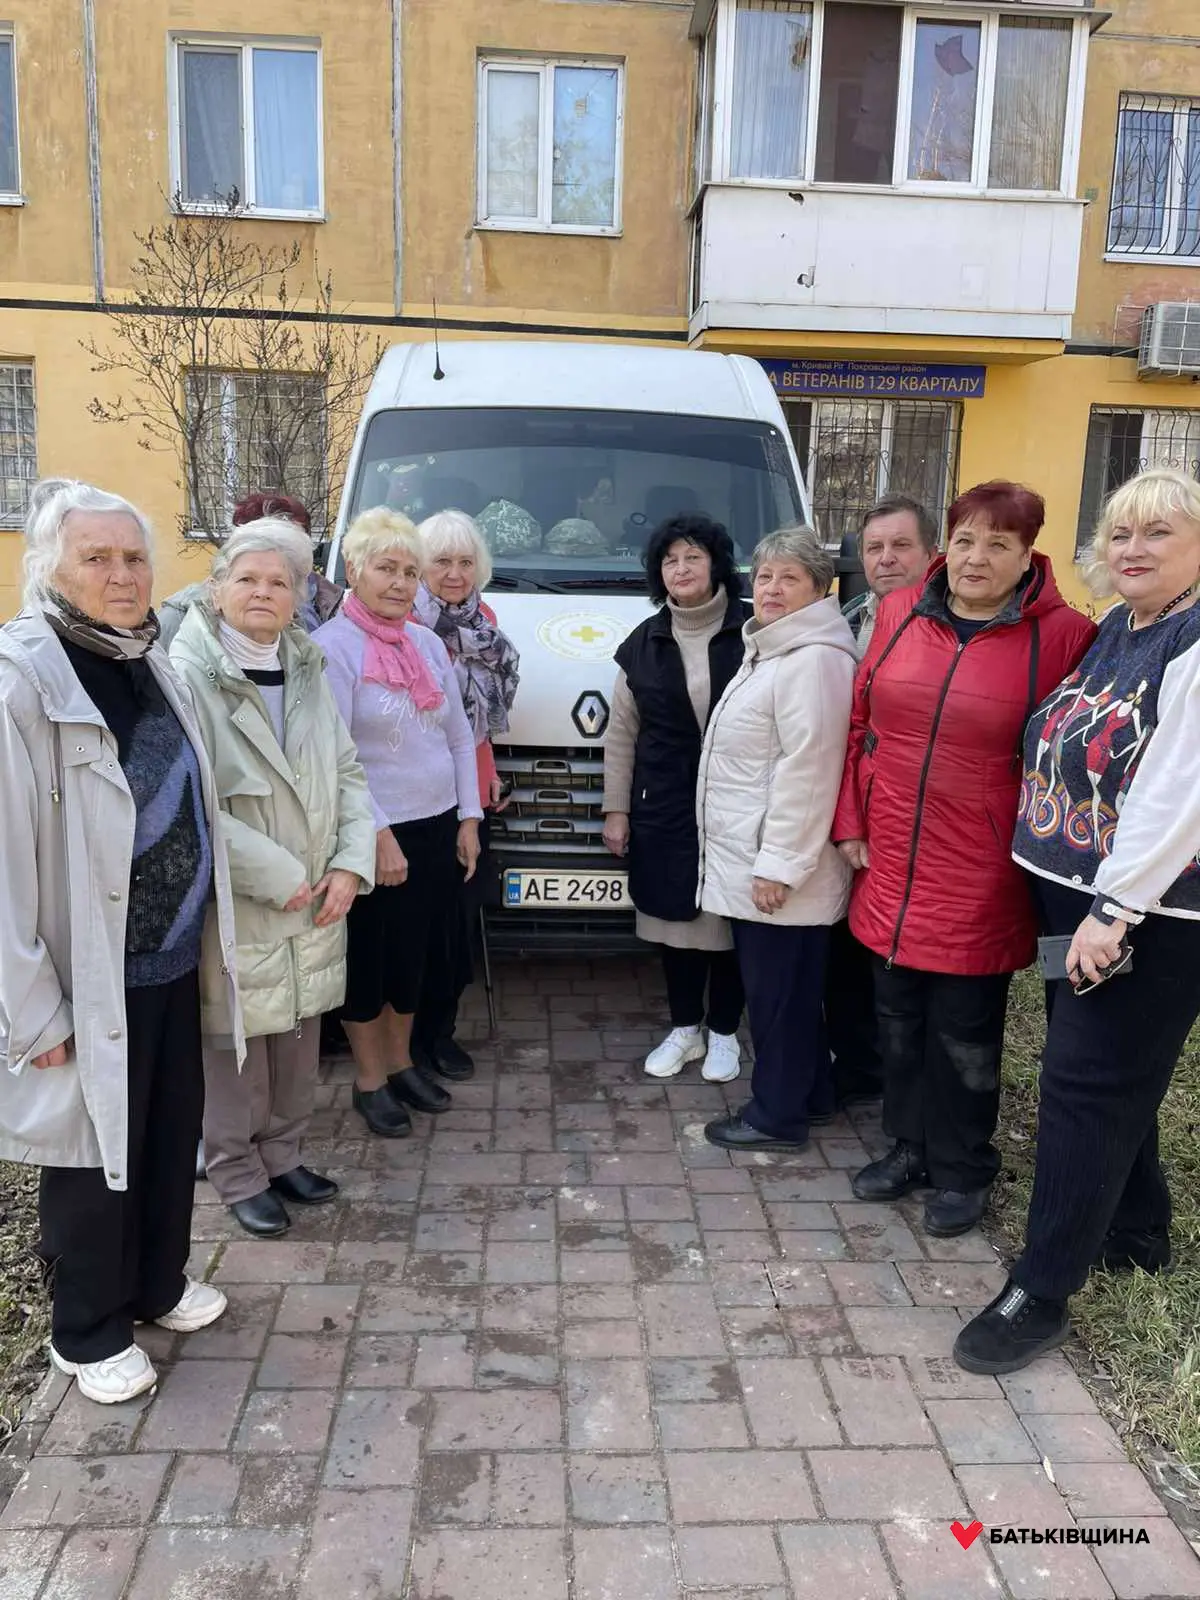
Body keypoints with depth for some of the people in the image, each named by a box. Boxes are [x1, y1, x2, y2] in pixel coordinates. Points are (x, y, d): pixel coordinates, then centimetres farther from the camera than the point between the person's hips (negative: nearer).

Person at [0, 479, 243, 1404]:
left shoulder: (152, 667, 6)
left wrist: (203, 933, 12)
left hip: (174, 962, 7)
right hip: (91, 981, -7)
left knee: (174, 1136, 20)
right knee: (94, 1156, 10)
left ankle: (160, 1284, 43)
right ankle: (88, 1334, 33)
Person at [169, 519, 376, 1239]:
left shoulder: (308, 671, 8)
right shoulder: (188, 673, -13)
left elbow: (349, 773, 10)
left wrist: (350, 865, -3)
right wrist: (276, 876, -17)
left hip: (315, 904, 6)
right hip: (233, 909, -6)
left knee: (299, 1041, 16)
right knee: (237, 1048, 6)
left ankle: (282, 1153, 36)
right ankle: (239, 1174, 27)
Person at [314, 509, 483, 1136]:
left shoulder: (428, 643, 8)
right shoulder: (332, 647, -12)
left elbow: (460, 735, 11)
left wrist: (468, 818, 5)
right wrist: (377, 835, -19)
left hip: (440, 830, 6)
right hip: (376, 836, -6)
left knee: (420, 953, 17)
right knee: (370, 960, 8)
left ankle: (401, 1062, 36)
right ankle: (370, 1082, 25)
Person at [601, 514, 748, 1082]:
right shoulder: (644, 644, 7)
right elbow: (621, 734, 9)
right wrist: (615, 809, 5)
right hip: (664, 812, 3)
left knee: (730, 922, 7)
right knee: (674, 922, 11)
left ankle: (723, 1033, 26)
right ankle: (684, 1029, 29)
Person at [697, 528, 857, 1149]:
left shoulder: (814, 659, -17)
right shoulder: (769, 649, 17)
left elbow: (806, 770, -22)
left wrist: (778, 865, -22)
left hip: (776, 868, -10)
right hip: (750, 861, 10)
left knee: (778, 992, 2)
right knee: (788, 987, 19)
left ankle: (778, 1115, 15)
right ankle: (812, 1093, 32)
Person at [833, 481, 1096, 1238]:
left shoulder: (1062, 635, -9)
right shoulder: (900, 614, 4)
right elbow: (860, 721, 9)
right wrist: (852, 824, 6)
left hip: (980, 877, -4)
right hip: (891, 863, 4)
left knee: (965, 1032, 10)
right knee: (899, 1017, 17)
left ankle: (962, 1171, 32)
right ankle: (910, 1147, 38)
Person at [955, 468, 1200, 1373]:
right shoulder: (1112, 634, 11)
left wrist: (1115, 909, -24)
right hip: (1076, 894, 8)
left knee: (1086, 1085, -3)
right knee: (1115, 1075, 19)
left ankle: (1042, 1294, 10)